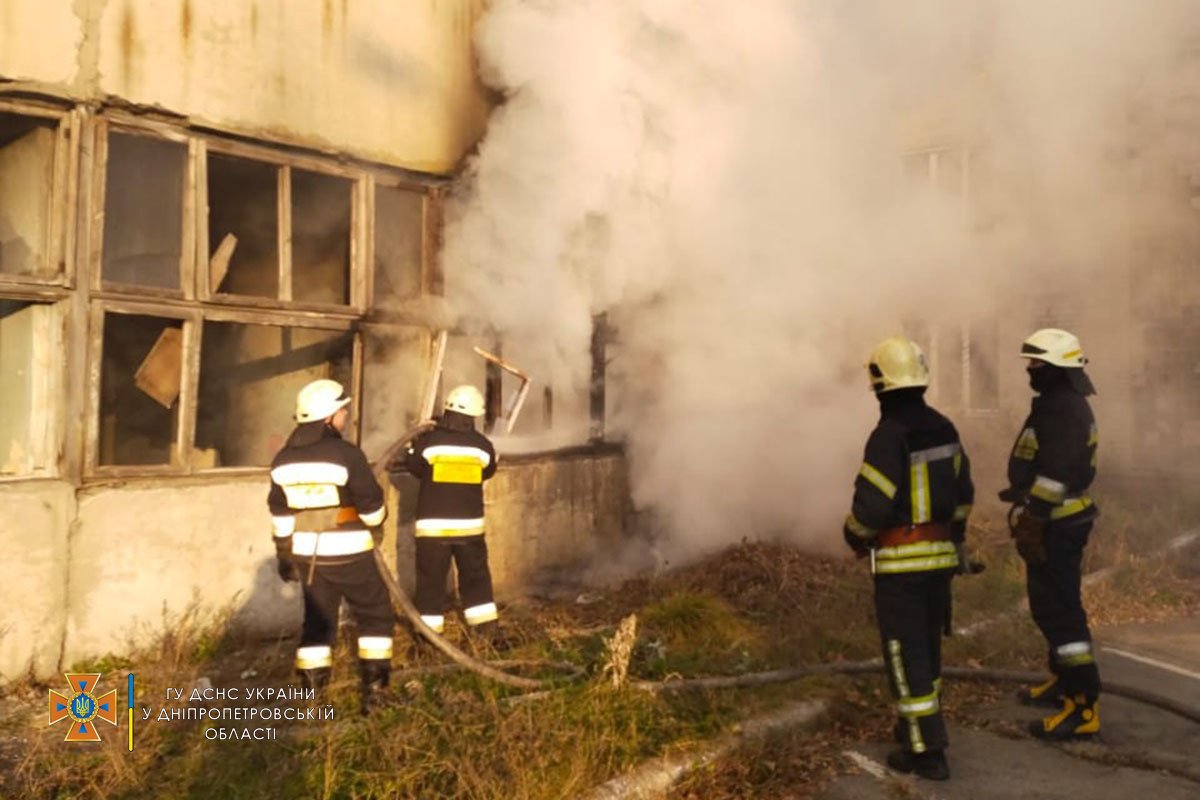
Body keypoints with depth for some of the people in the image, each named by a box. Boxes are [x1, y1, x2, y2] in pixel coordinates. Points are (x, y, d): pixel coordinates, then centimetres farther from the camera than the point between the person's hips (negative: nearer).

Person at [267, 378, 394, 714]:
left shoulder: (284, 459, 4)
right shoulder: (346, 454, -16)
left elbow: (280, 513, 9)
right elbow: (371, 503, -11)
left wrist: (285, 554, 17)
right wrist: (376, 526, 11)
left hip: (308, 554, 6)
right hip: (348, 553, -6)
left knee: (317, 619, 16)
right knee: (376, 616, 9)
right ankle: (374, 688, 7)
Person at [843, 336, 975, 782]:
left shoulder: (888, 436, -20)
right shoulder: (944, 429, 4)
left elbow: (871, 506, -22)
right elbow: (963, 494, 12)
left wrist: (854, 536, -2)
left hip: (901, 561, -8)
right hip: (939, 556, 8)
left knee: (906, 653, 2)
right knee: (927, 645, 21)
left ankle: (926, 751, 8)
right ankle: (920, 724, 35)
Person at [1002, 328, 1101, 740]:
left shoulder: (1062, 408, -20)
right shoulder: (1062, 404, 14)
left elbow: (1056, 474, -25)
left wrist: (1031, 521, -23)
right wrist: (1024, 493, 23)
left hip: (1055, 526, -11)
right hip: (1060, 520, 11)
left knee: (1058, 610, -7)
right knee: (1050, 606, 21)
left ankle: (1084, 706, -1)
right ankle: (1064, 680, 35)